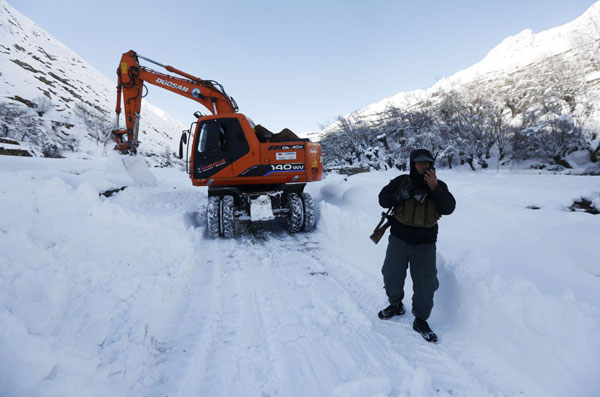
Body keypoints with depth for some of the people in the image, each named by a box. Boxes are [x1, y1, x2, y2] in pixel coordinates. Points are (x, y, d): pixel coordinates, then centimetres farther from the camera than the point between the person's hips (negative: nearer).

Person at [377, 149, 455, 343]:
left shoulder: (439, 185, 2)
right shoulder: (401, 181, 0)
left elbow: (449, 208, -11)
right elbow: (383, 200, -4)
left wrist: (435, 188, -22)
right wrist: (403, 194, -20)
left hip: (425, 243, 0)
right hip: (399, 238, 1)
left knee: (425, 283, 4)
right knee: (392, 275, 13)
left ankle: (421, 320, 24)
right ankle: (396, 305, 40)